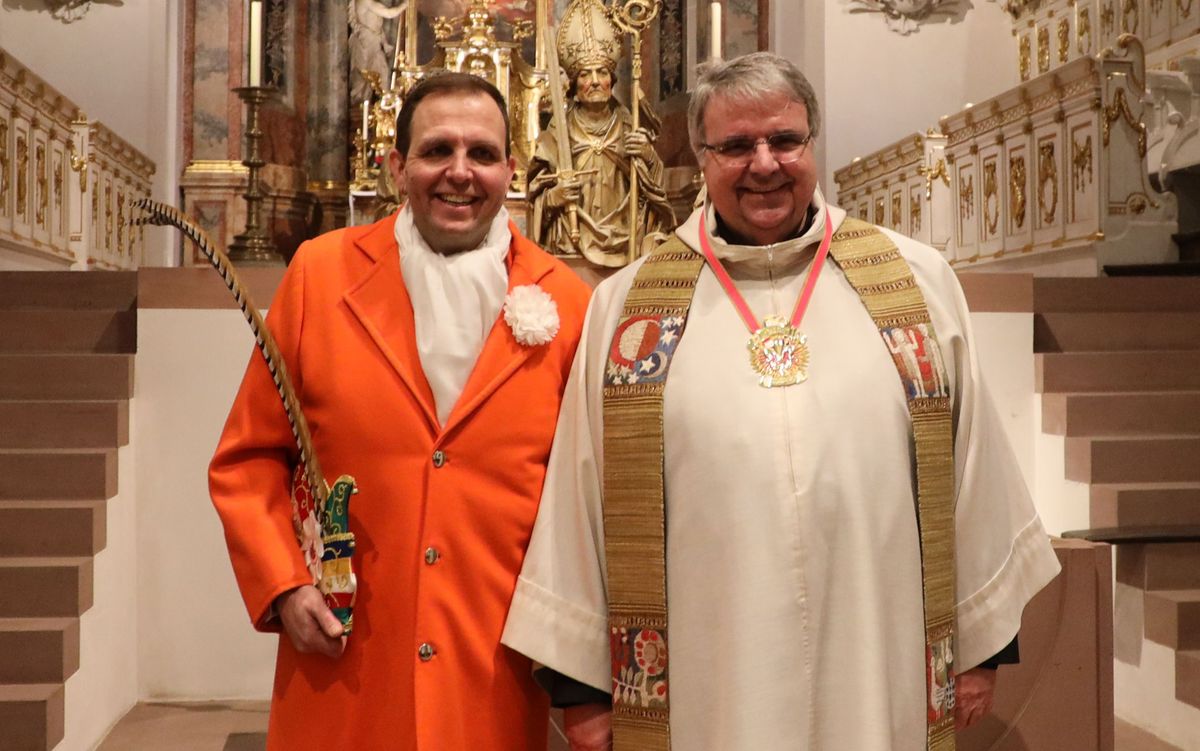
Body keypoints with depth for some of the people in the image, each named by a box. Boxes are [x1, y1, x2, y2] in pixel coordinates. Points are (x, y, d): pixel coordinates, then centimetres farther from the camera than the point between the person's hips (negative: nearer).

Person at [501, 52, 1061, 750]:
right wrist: (580, 678, 2)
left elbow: (975, 466, 7)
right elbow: (578, 503, 3)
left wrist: (984, 642, 9)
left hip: (879, 683, 1)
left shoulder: (916, 280, 3)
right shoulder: (624, 304, 1)